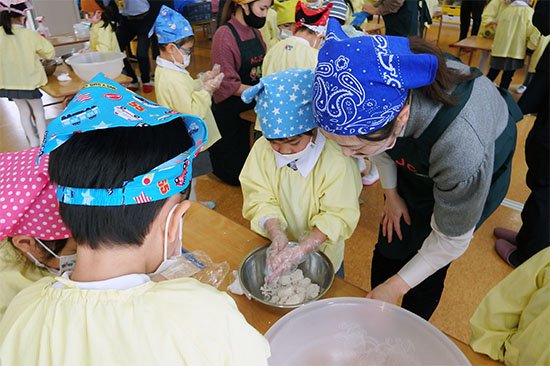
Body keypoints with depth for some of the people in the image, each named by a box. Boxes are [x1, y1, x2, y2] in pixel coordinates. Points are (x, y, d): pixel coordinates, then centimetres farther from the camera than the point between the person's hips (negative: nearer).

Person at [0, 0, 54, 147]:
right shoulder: (31, 35, -18)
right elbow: (50, 52, -8)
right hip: (28, 81, -3)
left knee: (24, 111, 21)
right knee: (38, 111, 15)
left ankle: (33, 142, 29)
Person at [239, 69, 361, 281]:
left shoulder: (336, 160, -28)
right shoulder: (262, 149, -16)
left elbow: (338, 217, -26)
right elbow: (259, 198, -15)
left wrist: (301, 250, -36)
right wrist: (275, 233, -33)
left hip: (320, 254, -2)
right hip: (276, 248, 3)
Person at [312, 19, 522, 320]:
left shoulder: (463, 148, -46)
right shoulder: (367, 94, -32)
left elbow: (451, 240, -28)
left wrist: (395, 286, -18)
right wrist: (391, 194, 0)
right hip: (415, 161, 4)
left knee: (425, 263, 2)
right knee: (389, 245, 7)